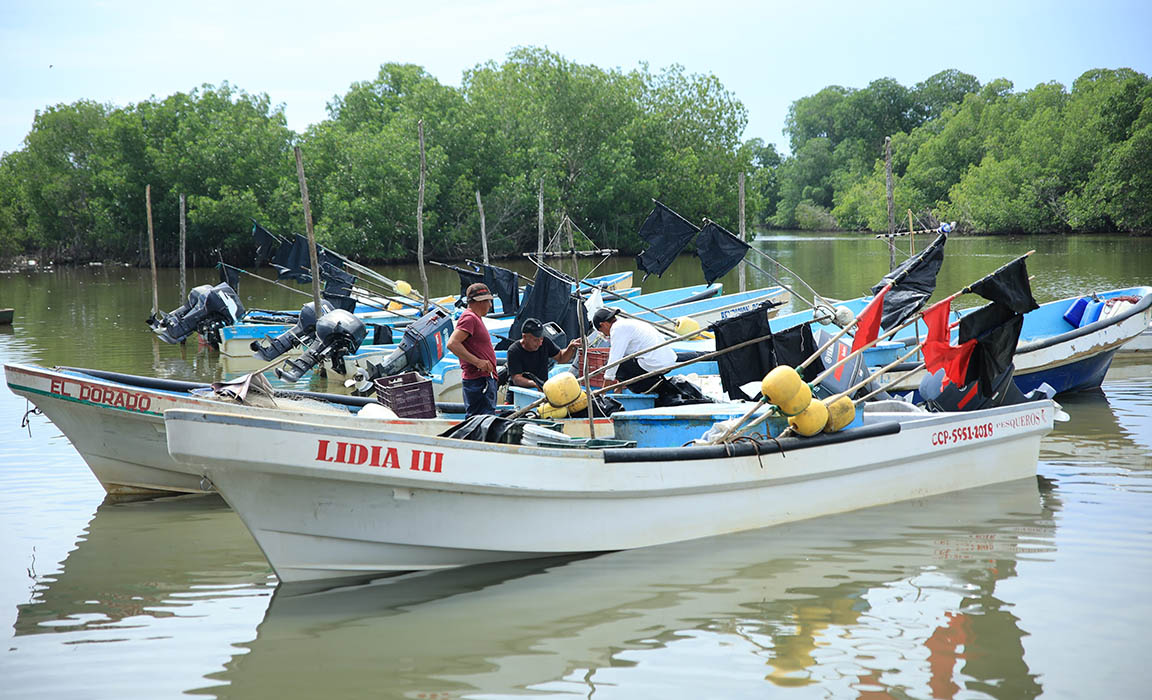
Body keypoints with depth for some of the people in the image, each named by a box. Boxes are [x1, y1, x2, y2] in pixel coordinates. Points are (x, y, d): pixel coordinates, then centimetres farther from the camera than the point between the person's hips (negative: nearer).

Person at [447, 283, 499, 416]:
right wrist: (478, 361, -23)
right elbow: (452, 344, -21)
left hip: (485, 379, 10)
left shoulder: (476, 318, 21)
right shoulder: (469, 318, -10)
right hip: (478, 380, -10)